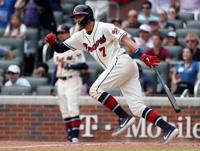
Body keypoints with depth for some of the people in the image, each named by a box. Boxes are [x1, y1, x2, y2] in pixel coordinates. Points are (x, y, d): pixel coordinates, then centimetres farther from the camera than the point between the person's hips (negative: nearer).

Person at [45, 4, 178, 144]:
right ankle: (168, 128, -8)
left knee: (95, 90, -13)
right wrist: (52, 42, -5)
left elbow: (125, 39, -13)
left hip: (121, 62, -8)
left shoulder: (104, 28, -4)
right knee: (137, 108, -2)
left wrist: (142, 56, -24)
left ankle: (125, 117, -13)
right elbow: (60, 48, 18)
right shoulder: (80, 37, 18)